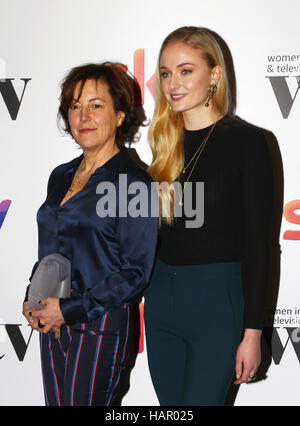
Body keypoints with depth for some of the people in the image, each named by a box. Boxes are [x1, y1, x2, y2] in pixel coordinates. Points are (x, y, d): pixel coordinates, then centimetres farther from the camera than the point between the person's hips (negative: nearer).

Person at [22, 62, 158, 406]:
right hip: (52, 325, 7)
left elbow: (135, 272, -13)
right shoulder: (61, 176, 10)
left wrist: (70, 309, -16)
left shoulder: (134, 182, -12)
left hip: (101, 327, -7)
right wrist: (32, 298, 3)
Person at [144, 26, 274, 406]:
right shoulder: (167, 142, 8)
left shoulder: (246, 140, -9)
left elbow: (257, 242, -10)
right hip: (160, 298, 6)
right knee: (170, 404, 14)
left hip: (217, 301, -6)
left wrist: (252, 331, -11)